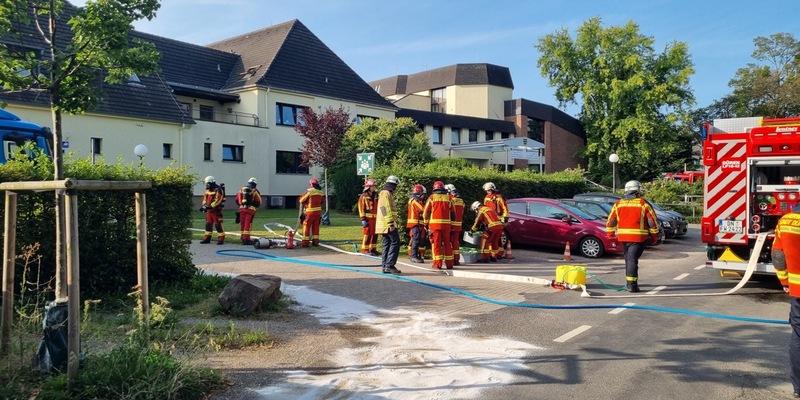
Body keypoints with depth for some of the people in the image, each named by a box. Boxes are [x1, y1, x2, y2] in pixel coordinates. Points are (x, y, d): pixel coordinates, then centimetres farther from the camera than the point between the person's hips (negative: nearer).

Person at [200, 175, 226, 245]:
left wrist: (210, 206, -26)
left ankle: (221, 239, -2)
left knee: (218, 224, -7)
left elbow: (218, 200, -22)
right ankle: (207, 238, 19)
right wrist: (204, 205, 1)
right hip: (209, 210, 9)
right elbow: (205, 198, 18)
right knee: (208, 224, 11)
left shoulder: (218, 190, -14)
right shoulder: (207, 190, 13)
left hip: (216, 210, -8)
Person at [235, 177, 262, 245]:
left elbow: (237, 200, 11)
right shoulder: (254, 191, 0)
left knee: (243, 224, 12)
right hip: (250, 209, -4)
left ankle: (243, 238, 18)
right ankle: (246, 239, -9)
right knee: (247, 225, -5)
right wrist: (255, 207, 18)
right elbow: (258, 202, 1)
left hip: (242, 209, 4)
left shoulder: (241, 189, 12)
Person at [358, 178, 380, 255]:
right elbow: (361, 208, -9)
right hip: (368, 218, -6)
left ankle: (373, 249, 19)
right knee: (367, 234, -5)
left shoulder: (375, 196, 15)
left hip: (375, 218, 6)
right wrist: (363, 219, -15)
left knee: (375, 234, 9)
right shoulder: (363, 196, -5)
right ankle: (365, 249, 2)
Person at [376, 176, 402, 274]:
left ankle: (385, 266, 13)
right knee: (395, 243, -11)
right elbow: (386, 209, -21)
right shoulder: (386, 193, -12)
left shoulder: (387, 193, 21)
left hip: (386, 225, 11)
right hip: (388, 224, -11)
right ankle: (389, 265, -13)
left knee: (387, 244, 11)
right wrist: (391, 224, -24)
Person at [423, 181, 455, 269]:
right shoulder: (448, 198, 8)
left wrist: (426, 223, 9)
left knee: (436, 243, 1)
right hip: (446, 224, 2)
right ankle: (449, 264, 15)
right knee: (447, 243, 11)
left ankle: (437, 264, -3)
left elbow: (426, 211, 1)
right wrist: (451, 223, 17)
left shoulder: (432, 197, 2)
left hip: (435, 223, -2)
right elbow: (453, 212, 9)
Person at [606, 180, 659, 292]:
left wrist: (610, 234, 23)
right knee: (632, 259, -6)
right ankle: (631, 284, -11)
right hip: (638, 237, -4)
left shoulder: (618, 204, 8)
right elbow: (652, 221, -2)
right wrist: (654, 236, 8)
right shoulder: (643, 204, -3)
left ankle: (629, 282, 25)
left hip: (623, 236, 4)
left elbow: (610, 221, 11)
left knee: (628, 258, 17)